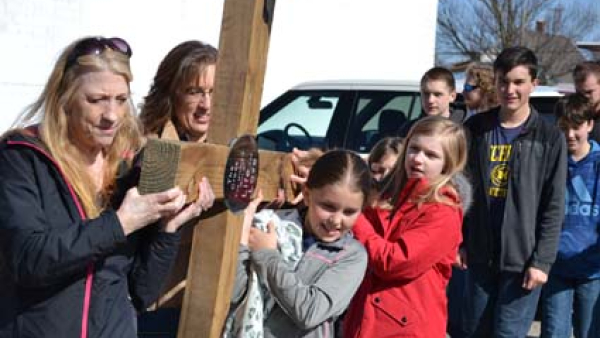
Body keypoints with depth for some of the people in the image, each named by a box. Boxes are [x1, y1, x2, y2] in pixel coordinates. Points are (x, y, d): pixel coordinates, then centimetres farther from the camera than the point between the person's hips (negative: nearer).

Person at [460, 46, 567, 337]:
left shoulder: (550, 138, -3)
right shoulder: (475, 128, 4)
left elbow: (554, 208, -5)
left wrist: (542, 261, -11)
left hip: (523, 259, -3)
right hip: (480, 256, 3)